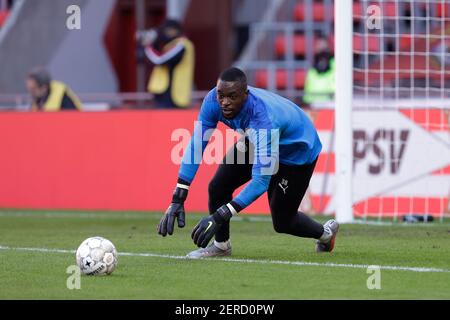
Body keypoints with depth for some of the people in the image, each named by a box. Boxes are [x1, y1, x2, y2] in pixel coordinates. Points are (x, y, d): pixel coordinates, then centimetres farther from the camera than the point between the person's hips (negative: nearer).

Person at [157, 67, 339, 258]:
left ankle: (325, 232, 33)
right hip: (254, 144, 6)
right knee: (218, 187, -10)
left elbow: (261, 180, -45)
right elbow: (196, 146, -24)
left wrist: (219, 216, -50)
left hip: (298, 153, -6)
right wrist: (177, 200, -32)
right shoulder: (213, 101, -28)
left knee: (282, 222, 2)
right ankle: (221, 245, 14)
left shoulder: (263, 120, -45)